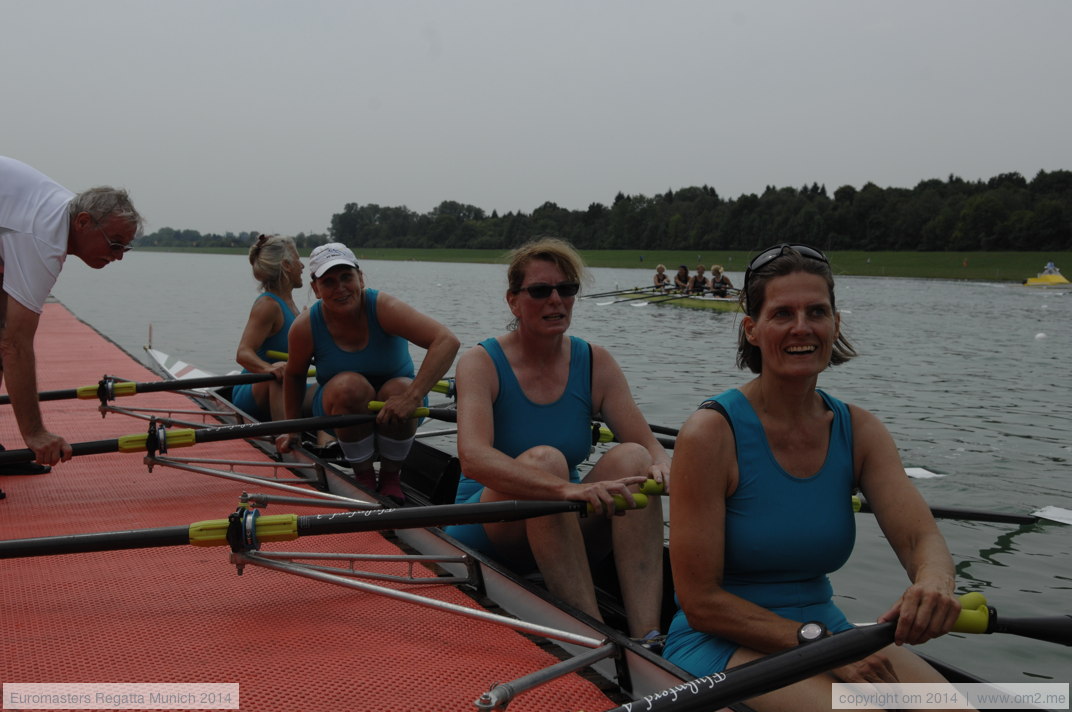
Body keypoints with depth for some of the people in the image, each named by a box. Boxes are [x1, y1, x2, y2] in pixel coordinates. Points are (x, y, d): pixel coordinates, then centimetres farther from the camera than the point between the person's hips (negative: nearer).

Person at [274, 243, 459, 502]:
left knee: (398, 390, -33)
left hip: (391, 415, 0)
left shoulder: (383, 308, -23)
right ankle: (363, 477, -11)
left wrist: (412, 397, -42)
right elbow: (294, 375, 7)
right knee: (350, 385, -32)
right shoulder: (306, 327, -14)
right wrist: (292, 430, 14)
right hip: (342, 412, 1)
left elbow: (447, 341, -34)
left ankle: (390, 477, -8)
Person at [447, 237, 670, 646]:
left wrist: (661, 465, -34)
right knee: (543, 459, -32)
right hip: (488, 532, -3)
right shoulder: (482, 363, -12)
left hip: (567, 530, 4)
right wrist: (567, 489, -44)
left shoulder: (595, 363, 0)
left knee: (631, 459, -23)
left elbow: (649, 445, -8)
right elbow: (473, 458, -30)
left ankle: (647, 635, -34)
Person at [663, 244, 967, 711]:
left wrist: (934, 581, -35)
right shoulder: (710, 432, -16)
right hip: (721, 643, -5)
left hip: (825, 633, 5)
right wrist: (818, 641, -24)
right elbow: (700, 602, -16)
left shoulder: (858, 431, 2)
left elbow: (920, 536, -11)